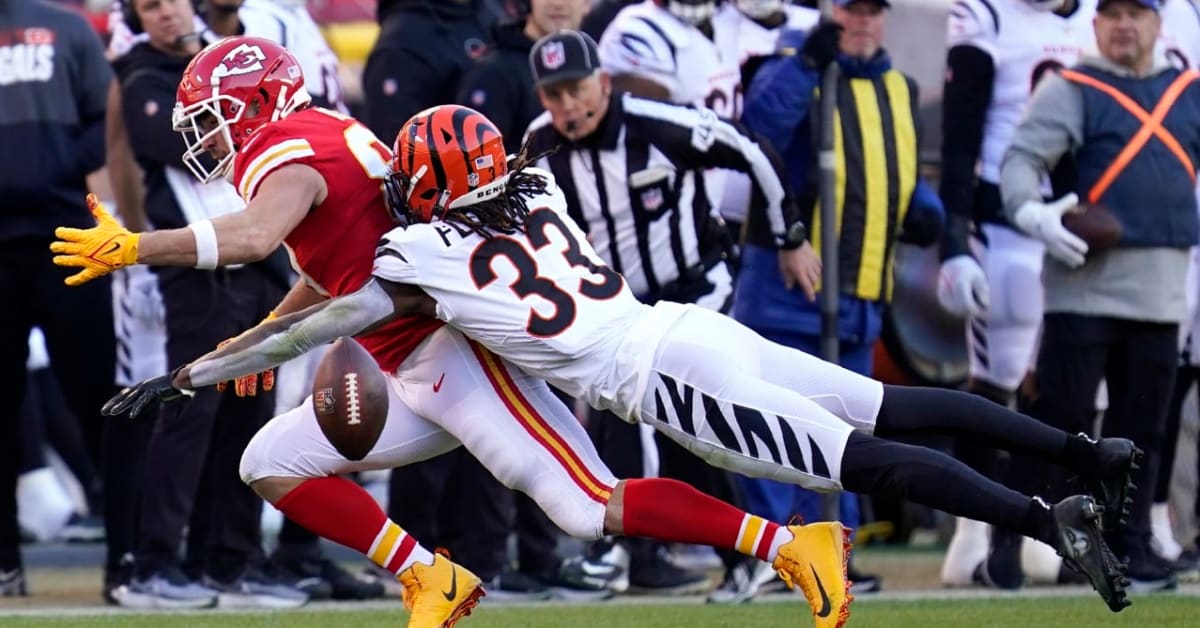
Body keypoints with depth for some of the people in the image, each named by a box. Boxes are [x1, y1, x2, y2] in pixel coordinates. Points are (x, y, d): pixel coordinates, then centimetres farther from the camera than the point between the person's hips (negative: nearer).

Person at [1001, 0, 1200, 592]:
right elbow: (1022, 156, -10)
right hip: (1085, 283, -5)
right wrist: (1031, 212, -29)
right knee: (1059, 414, -7)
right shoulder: (1071, 89, 1)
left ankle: (1130, 545, 13)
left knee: (1142, 425, 7)